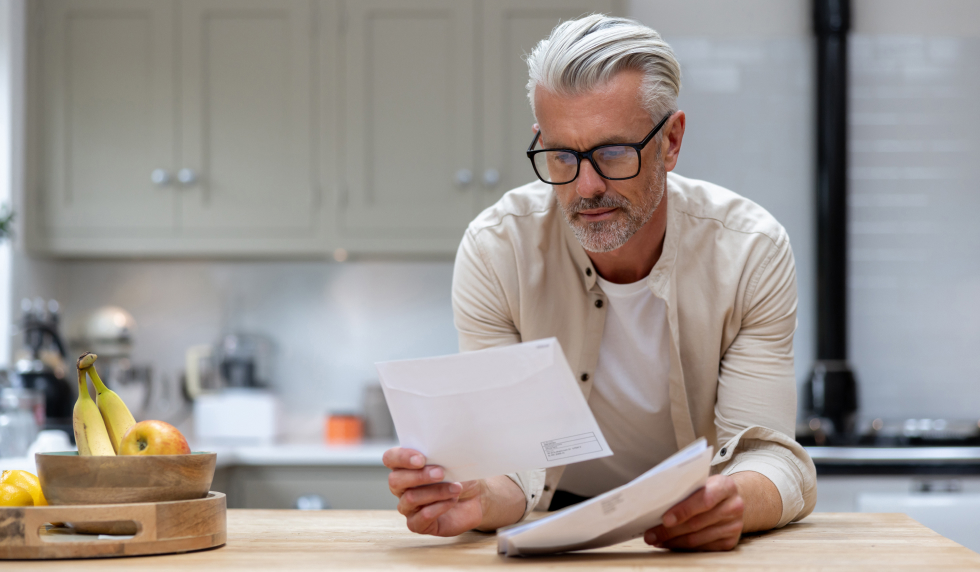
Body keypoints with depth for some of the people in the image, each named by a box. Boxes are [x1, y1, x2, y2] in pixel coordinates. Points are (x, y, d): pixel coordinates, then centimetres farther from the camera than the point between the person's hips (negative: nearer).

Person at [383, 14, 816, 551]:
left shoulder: (752, 251, -15)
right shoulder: (495, 250, -15)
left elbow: (770, 458, -18)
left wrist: (734, 502, -40)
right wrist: (477, 499, -40)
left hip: (697, 532, 1)